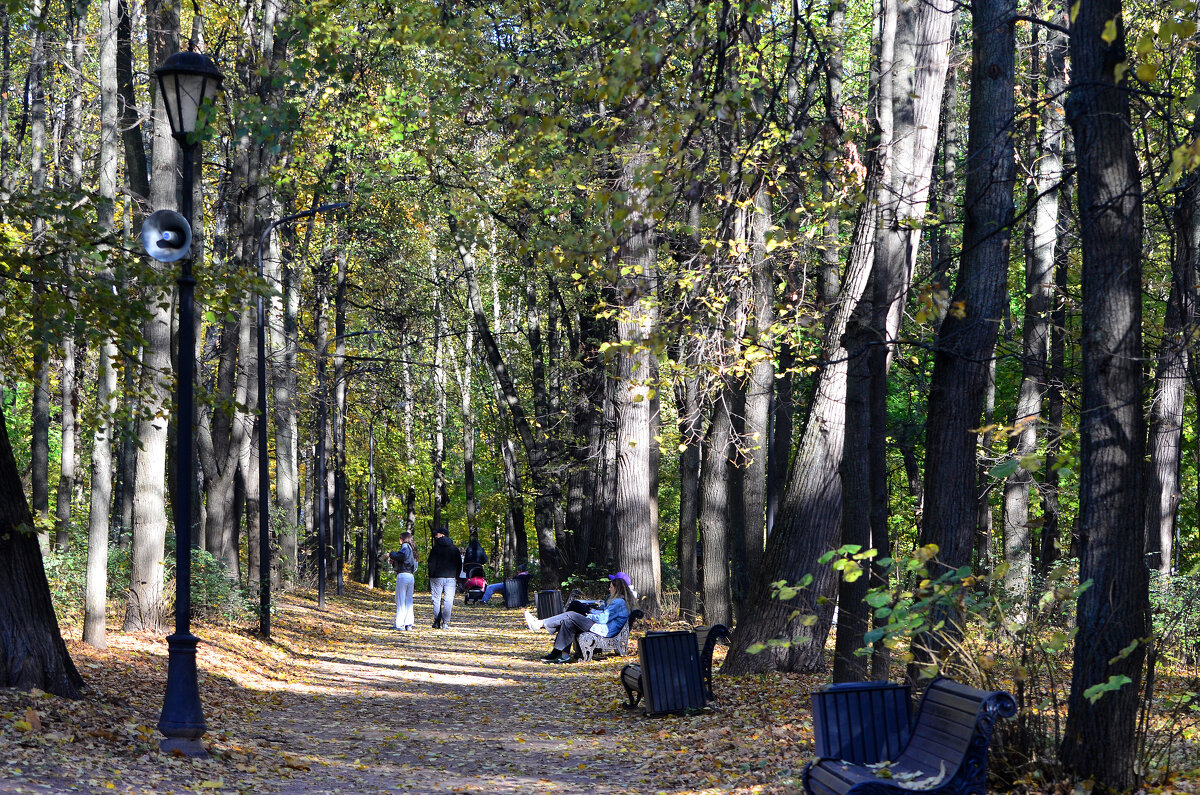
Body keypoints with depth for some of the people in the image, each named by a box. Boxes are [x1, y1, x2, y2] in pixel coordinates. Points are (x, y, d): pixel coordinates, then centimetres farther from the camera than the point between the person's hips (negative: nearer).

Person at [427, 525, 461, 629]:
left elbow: (431, 564, -5)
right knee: (448, 601, 2)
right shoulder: (455, 549, 9)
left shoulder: (435, 548, -3)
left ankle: (437, 623, 5)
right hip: (451, 578, 2)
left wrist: (431, 577, -1)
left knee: (437, 600, 5)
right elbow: (459, 565, 11)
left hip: (437, 577, -2)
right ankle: (445, 623, -4)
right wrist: (456, 577, 16)